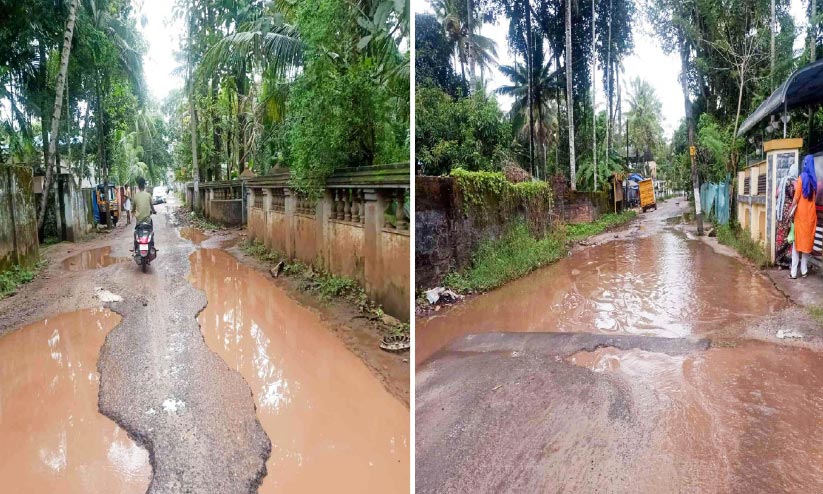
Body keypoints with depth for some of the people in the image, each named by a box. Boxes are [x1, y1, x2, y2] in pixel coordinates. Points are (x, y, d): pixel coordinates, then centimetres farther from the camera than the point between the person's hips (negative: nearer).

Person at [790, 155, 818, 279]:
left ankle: (794, 272, -4)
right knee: (807, 240, 10)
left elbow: (796, 197, -12)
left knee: (797, 240, -2)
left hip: (801, 213, -4)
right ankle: (804, 270, 13)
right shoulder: (814, 179, 6)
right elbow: (814, 196, 12)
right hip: (811, 213, 4)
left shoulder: (801, 177, -8)